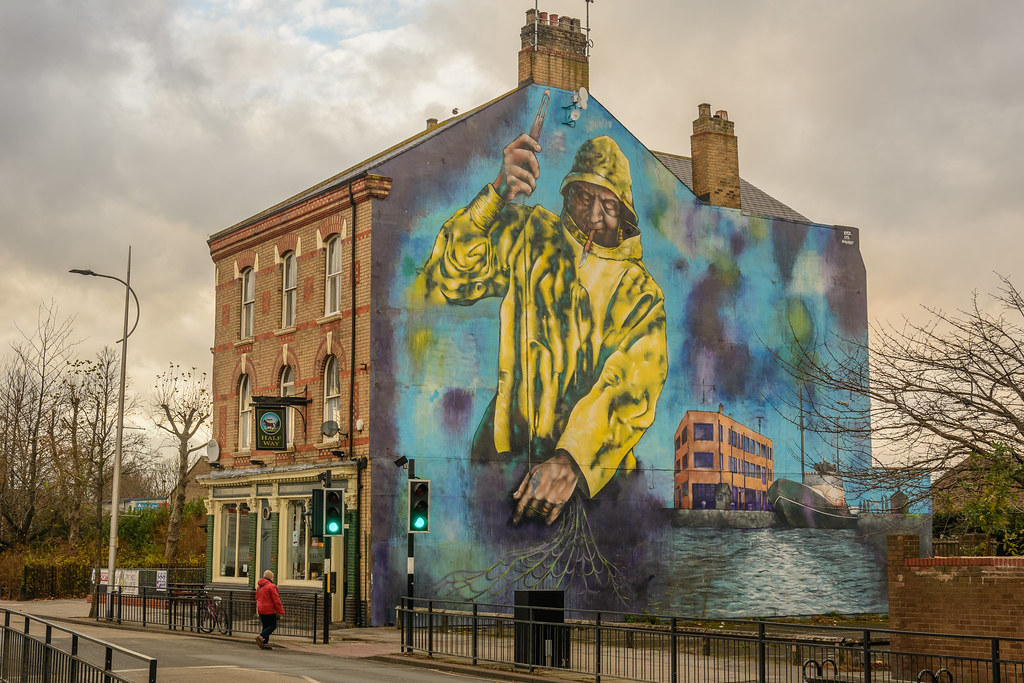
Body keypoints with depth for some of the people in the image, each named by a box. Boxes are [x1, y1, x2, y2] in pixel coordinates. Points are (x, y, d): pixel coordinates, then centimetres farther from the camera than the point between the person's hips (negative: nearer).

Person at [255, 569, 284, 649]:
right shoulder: (271, 586, -13)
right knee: (273, 625, -1)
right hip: (269, 610, -8)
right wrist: (281, 611, -9)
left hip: (261, 610, 8)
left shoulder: (259, 586, 13)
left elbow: (257, 598, 23)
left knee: (266, 626, 13)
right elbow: (276, 600, -14)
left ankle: (265, 643, 8)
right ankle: (261, 637, -17)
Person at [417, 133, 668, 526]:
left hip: (593, 458, 0)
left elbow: (631, 389, -9)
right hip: (510, 445, 0)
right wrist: (497, 195, -19)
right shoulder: (527, 236, 6)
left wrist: (571, 460, -26)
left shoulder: (642, 292, 4)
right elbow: (442, 283, -7)